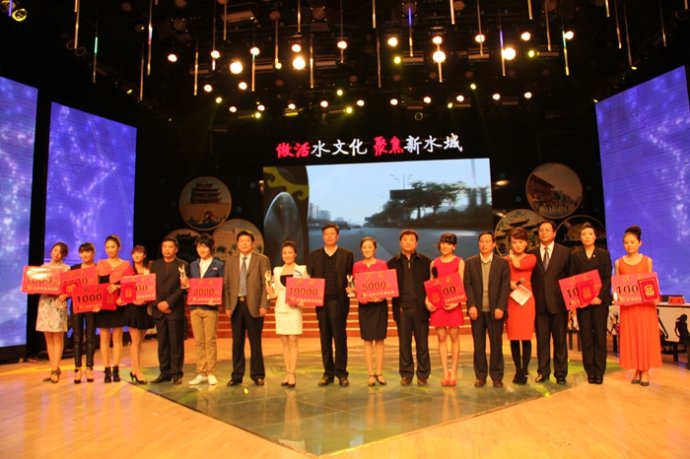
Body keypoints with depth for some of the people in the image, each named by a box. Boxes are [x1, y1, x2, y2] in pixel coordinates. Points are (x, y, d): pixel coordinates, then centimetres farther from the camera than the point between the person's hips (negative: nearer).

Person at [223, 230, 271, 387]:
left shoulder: (262, 260, 1)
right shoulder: (231, 260, 11)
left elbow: (266, 284, -3)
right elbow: (226, 285, 9)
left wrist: (263, 305, -11)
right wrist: (227, 306, 1)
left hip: (254, 305, -3)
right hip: (236, 305, 3)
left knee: (255, 342, 4)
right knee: (237, 342, 8)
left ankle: (257, 375, 15)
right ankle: (237, 375, 18)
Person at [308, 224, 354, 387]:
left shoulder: (347, 255, 5)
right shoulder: (314, 255, 10)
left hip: (339, 302, -2)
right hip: (321, 302, 2)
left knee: (340, 338, 2)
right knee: (325, 339, 8)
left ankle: (341, 373, 11)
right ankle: (328, 372, 17)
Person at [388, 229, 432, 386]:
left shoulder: (425, 261, 6)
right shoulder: (393, 263, 7)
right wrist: (396, 305, -10)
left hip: (420, 308, 0)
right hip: (402, 309, 1)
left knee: (422, 343, 6)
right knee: (404, 343, 7)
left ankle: (423, 375, 17)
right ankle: (406, 374, 19)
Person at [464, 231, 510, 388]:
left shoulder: (502, 263, 4)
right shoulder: (470, 262, 7)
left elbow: (505, 287, -2)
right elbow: (467, 285, 1)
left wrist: (500, 307, -12)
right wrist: (471, 305, -10)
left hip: (495, 310, -1)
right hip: (477, 310, 1)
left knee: (496, 344, 5)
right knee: (479, 345, 6)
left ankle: (497, 376, 16)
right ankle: (480, 376, 16)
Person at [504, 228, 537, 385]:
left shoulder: (531, 258, 5)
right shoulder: (505, 260, 9)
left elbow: (518, 265, -14)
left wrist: (513, 256, 4)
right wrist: (509, 284, -16)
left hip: (526, 299, -1)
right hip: (510, 300, 1)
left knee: (526, 337, -2)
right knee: (513, 337, 3)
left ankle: (524, 371, 6)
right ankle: (517, 370, 14)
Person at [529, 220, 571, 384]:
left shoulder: (564, 252, 4)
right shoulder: (531, 254, 8)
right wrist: (531, 298, -1)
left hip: (559, 303, -1)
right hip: (539, 303, 2)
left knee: (560, 340, 5)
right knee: (542, 340, 6)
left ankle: (561, 374, 15)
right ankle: (543, 372, 16)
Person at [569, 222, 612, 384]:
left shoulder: (604, 254, 7)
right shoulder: (575, 255, 8)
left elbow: (608, 278, 0)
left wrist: (600, 296, -13)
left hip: (600, 300, 0)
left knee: (600, 336, 1)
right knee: (586, 336, 2)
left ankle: (599, 372, 7)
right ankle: (590, 371, 8)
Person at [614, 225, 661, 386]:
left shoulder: (647, 261, 5)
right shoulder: (619, 263, 5)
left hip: (645, 303, 0)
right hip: (627, 305, 0)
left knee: (645, 336, 1)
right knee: (631, 337, 2)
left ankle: (645, 372, 10)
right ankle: (637, 370, 12)